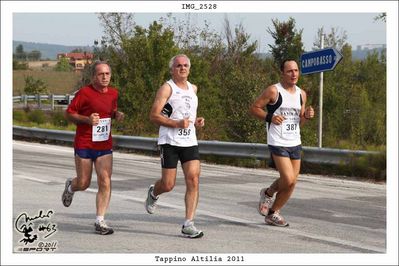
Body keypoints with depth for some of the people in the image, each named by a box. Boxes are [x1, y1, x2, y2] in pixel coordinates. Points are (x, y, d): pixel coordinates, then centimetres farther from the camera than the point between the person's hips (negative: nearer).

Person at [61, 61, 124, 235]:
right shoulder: (84, 93, -11)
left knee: (105, 183, -8)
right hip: (84, 145, -4)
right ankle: (70, 186, 42)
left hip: (105, 146, 4)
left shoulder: (113, 93, 7)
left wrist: (118, 115, 2)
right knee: (83, 183, 5)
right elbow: (69, 113, -6)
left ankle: (99, 222, -2)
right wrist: (87, 119, -21)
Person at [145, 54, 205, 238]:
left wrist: (195, 121, 11)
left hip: (190, 142, 5)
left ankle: (188, 224, -7)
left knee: (193, 180, -10)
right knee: (168, 185, -1)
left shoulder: (193, 89, 15)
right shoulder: (167, 88, -5)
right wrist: (177, 123, -21)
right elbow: (154, 116, -12)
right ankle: (153, 193, 36)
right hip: (170, 142, -5)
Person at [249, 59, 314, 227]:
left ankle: (272, 213, 26)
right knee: (288, 179, -17)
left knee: (291, 184, 6)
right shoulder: (273, 91, -8)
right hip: (278, 143, -7)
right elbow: (253, 108, -5)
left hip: (295, 143, 7)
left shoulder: (301, 94, 12)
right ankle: (268, 193, 14)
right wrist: (269, 117, -20)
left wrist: (307, 116, -1)